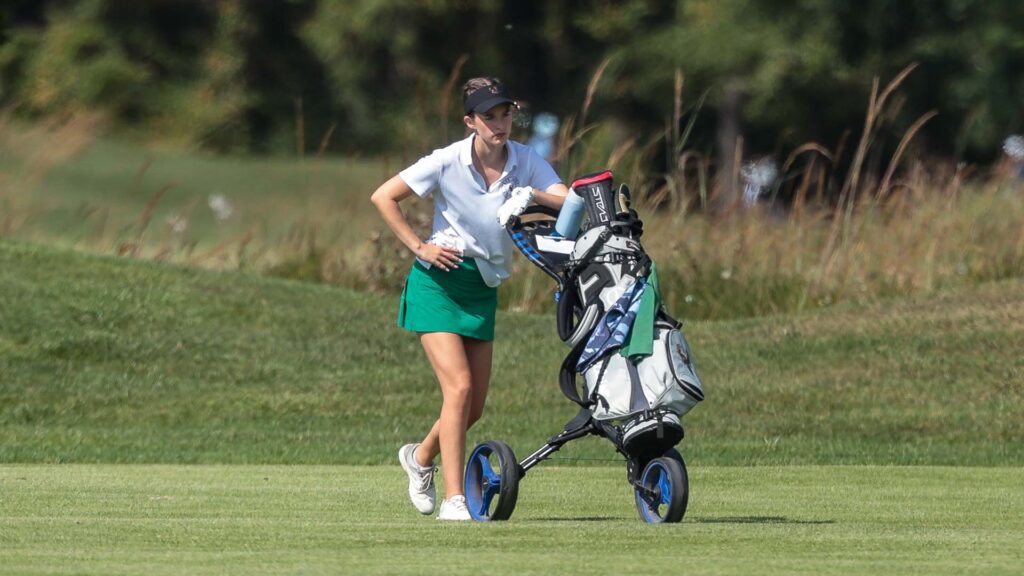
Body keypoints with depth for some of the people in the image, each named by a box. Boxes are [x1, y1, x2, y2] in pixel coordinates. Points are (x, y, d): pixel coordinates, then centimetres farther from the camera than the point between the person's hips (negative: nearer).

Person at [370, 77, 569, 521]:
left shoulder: (525, 161, -3)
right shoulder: (448, 162, -13)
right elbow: (383, 197, -7)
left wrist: (534, 196, -31)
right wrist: (420, 247, -11)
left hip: (485, 288, 5)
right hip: (439, 282, -5)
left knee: (475, 404, 7)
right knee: (459, 387, -18)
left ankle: (421, 456, 36)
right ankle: (453, 499, -16)